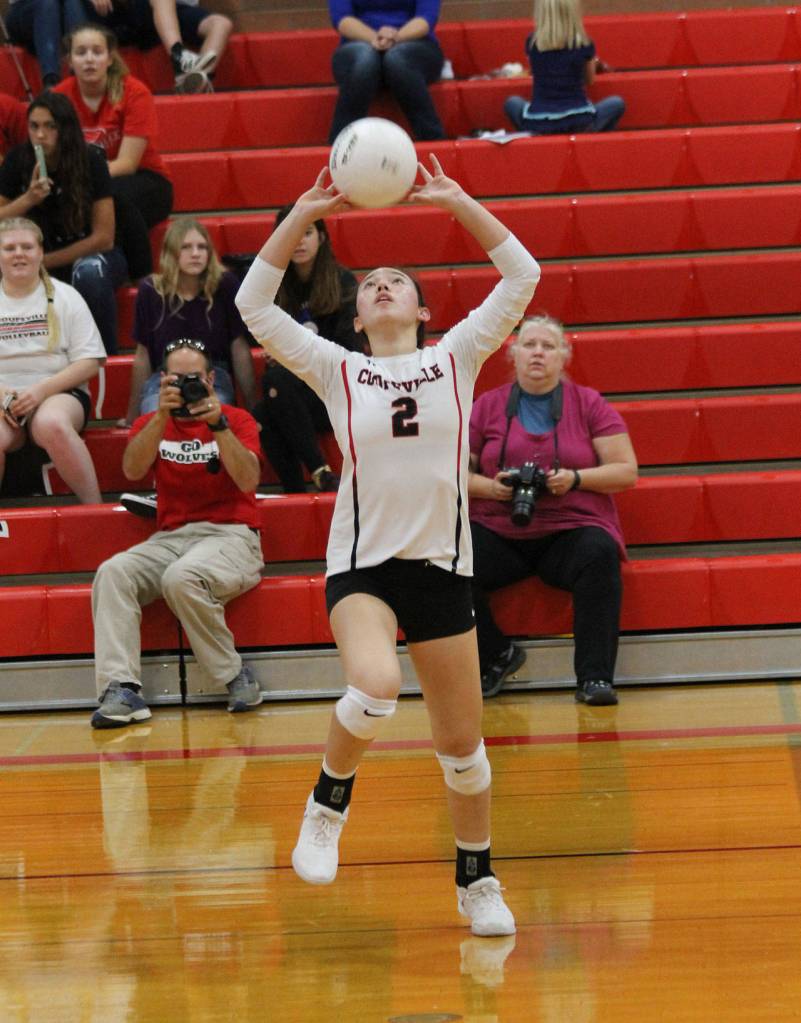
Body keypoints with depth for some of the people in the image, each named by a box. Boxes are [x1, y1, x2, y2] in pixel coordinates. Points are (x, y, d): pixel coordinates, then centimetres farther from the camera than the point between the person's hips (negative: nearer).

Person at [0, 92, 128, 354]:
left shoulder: (90, 161, -16)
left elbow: (103, 238, -15)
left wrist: (43, 262, -16)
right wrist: (29, 198, -26)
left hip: (91, 255, -2)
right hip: (39, 262, 2)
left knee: (88, 272, -38)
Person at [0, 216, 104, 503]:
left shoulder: (65, 297, 8)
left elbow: (90, 362, 2)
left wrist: (41, 390, -13)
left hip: (58, 394, -1)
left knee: (52, 425, -38)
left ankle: (95, 508, -29)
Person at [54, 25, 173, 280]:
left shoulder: (134, 93, -14)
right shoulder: (60, 96, -4)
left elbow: (127, 164, -17)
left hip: (144, 184, -2)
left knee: (115, 195, -37)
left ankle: (142, 276, -23)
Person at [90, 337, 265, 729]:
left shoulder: (237, 420, 5)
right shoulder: (151, 424, 14)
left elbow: (248, 480, -11)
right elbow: (132, 469, -8)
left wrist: (218, 424, -21)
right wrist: (163, 415, -19)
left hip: (230, 535, -4)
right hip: (170, 537, 4)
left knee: (182, 578, -36)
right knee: (112, 572, -26)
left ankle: (235, 676, -17)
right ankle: (121, 690, -32)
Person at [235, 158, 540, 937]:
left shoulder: (456, 359, 5)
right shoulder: (338, 372, 4)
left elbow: (522, 277, -3)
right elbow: (254, 305, -4)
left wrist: (458, 203, -9)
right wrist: (302, 216, -11)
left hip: (441, 565, 2)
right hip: (361, 564, -1)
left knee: (461, 741, 7)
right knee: (376, 687, -31)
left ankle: (477, 882, 26)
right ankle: (328, 806, -4)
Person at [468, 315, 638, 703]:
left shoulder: (589, 404, 8)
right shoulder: (487, 407, 11)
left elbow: (626, 471, 4)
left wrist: (574, 478, -12)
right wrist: (489, 486, -9)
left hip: (570, 529, -1)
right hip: (498, 533, 1)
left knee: (599, 554, -35)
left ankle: (595, 678, -31)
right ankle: (495, 657, -6)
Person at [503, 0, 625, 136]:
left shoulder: (532, 43, -2)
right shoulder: (584, 45, -5)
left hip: (538, 125, 1)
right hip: (579, 123, -1)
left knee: (511, 103, 33)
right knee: (617, 103, 27)